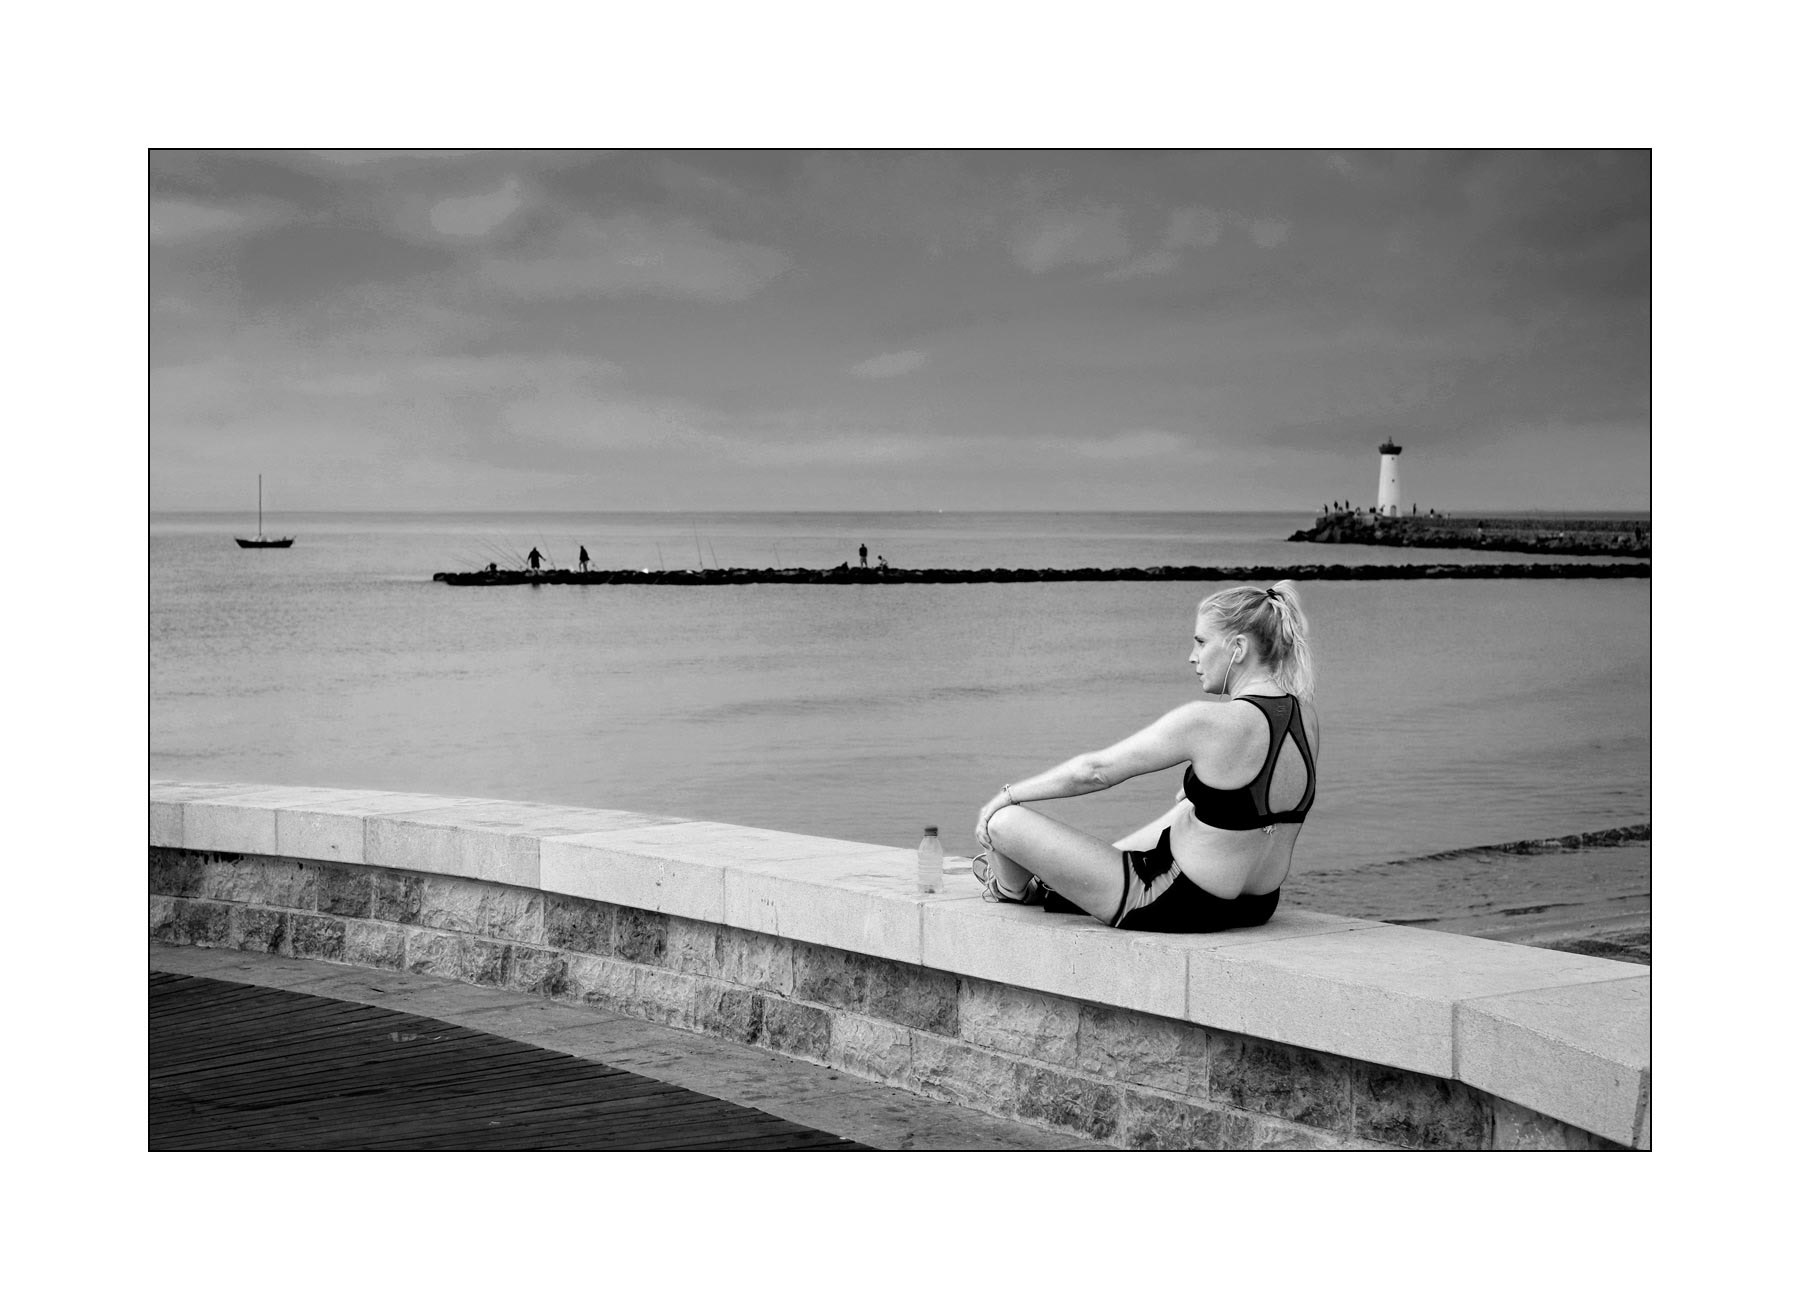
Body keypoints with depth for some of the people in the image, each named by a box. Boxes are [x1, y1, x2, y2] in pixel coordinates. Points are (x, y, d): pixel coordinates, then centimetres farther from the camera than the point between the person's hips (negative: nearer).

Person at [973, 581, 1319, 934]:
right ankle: (1054, 885, 48)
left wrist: (1006, 795, -3)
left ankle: (1011, 887, 36)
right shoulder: (1306, 717, -3)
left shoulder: (1208, 721, -24)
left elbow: (1093, 770, -14)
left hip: (1180, 909, -8)